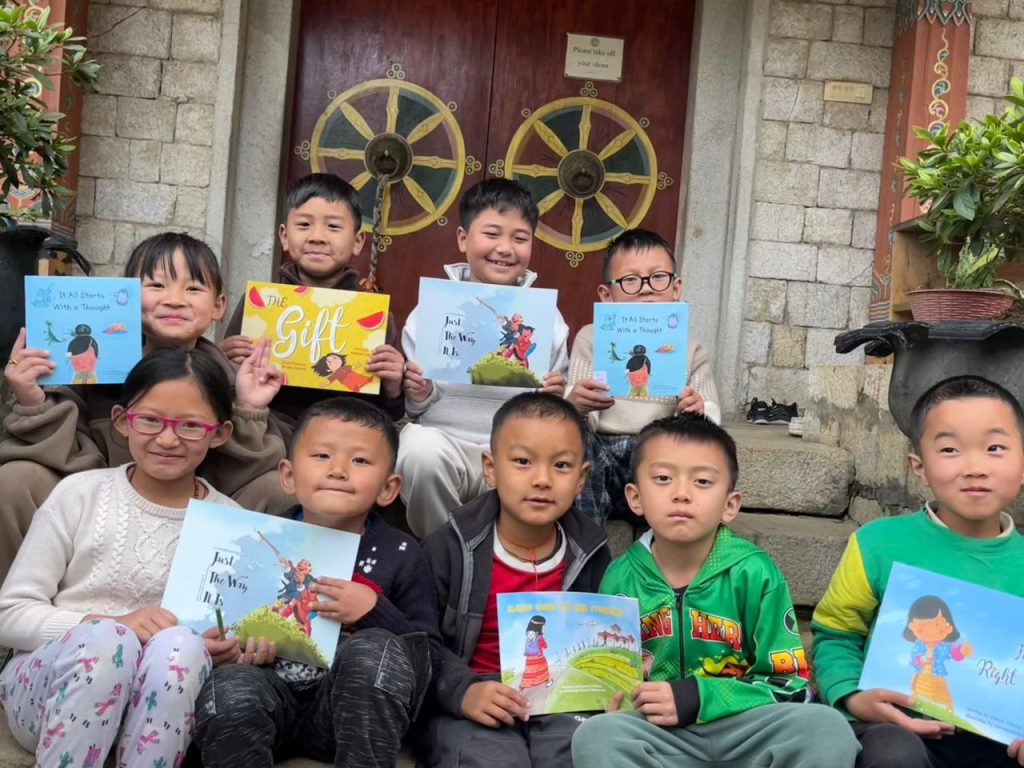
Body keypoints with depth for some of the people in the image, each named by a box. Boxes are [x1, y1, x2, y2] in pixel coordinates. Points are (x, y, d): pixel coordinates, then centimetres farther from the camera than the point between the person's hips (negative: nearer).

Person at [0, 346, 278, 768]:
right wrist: (112, 625, -19)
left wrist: (229, 651, -13)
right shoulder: (80, 494, -2)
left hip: (148, 705, 1)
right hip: (48, 684, -1)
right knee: (105, 639, -34)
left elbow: (229, 638, 12)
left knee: (180, 645, -32)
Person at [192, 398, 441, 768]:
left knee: (377, 648, -31)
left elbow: (430, 657, -1)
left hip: (353, 708, -1)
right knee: (229, 685, -31)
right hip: (274, 693, 1)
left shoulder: (400, 557, 1)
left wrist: (375, 614, -17)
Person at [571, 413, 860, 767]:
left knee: (827, 728, -28)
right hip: (660, 732, 1)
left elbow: (790, 683, -5)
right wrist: (616, 694, -11)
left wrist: (697, 698, -17)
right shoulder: (621, 578, -1)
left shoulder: (754, 573, -7)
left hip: (744, 727, 0)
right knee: (596, 735, -31)